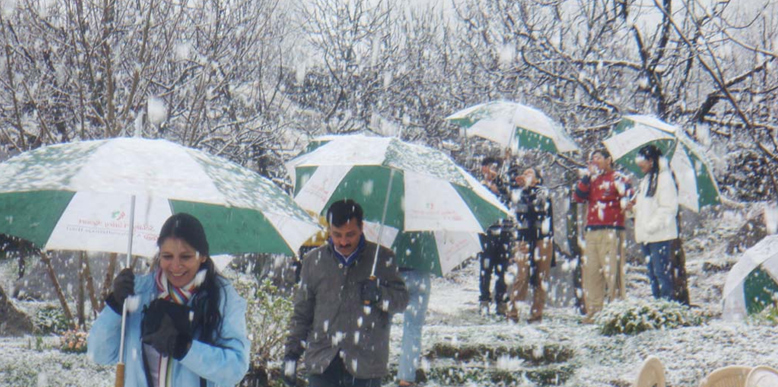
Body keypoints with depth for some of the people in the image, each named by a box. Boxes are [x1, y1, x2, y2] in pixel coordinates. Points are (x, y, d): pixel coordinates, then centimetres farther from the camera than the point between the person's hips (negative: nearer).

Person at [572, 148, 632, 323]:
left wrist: (626, 203, -33)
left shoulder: (618, 178, 2)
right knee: (591, 271, 4)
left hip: (611, 231, -7)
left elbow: (628, 194, -12)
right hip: (591, 231, 7)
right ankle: (593, 310, 8)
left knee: (612, 271, -10)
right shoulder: (591, 180, 22)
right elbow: (578, 197, 9)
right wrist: (587, 175, 6)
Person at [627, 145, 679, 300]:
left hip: (660, 234, -9)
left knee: (661, 271, -10)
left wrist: (653, 225, -19)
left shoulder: (664, 178, -9)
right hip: (645, 235, 9)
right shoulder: (645, 180, 19)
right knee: (652, 273, 11)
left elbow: (668, 207, -15)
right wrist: (634, 207, 6)